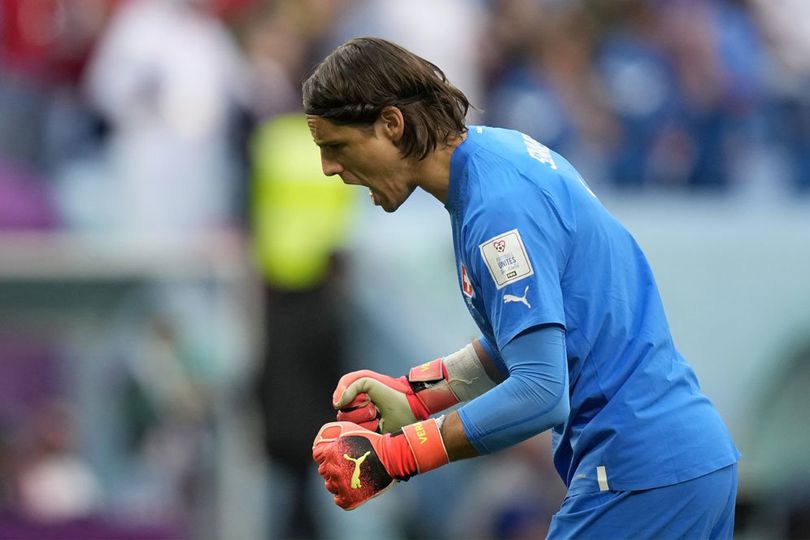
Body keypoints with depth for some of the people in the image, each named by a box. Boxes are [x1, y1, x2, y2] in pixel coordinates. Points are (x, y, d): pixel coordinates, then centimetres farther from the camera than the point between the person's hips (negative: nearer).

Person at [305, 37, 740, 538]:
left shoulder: (498, 205, -20)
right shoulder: (500, 149, 10)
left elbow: (540, 393, -24)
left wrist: (389, 457, -20)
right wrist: (413, 395, 10)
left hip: (642, 478, -10)